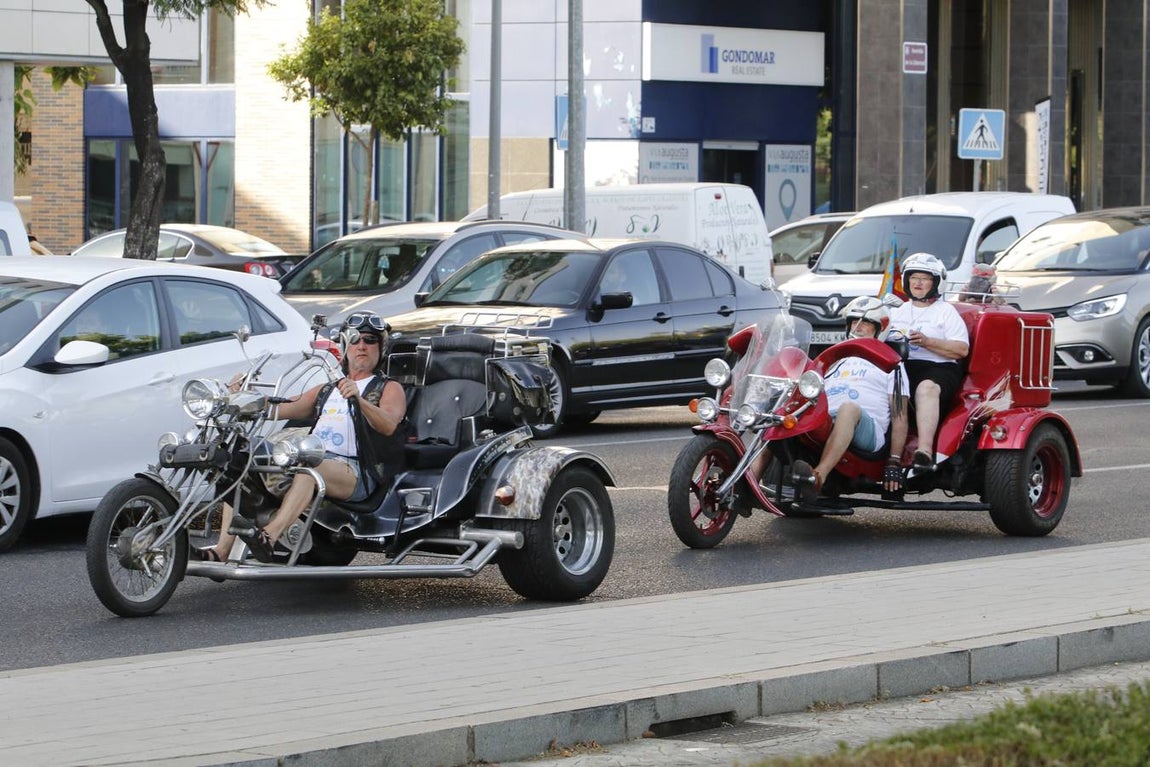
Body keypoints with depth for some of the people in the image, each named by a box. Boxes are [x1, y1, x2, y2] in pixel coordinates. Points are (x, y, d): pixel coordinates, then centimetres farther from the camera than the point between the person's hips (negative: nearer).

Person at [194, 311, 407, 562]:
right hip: (312, 460, 6)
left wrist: (358, 400, -27)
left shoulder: (390, 389, 13)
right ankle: (221, 550, -28)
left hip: (355, 470, -6)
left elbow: (389, 426, -10)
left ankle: (269, 537, -59)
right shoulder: (327, 390, 34)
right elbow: (279, 410, 23)